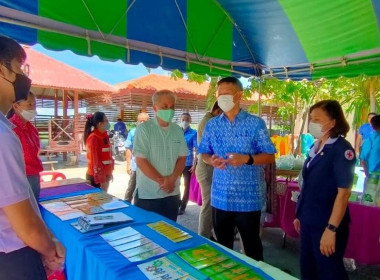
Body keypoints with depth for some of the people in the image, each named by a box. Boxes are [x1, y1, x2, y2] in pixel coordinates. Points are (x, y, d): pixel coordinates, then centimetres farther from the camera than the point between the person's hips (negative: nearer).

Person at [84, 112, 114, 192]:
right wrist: (101, 180, -19)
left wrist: (109, 173, 16)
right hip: (95, 177, -8)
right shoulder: (93, 138, -18)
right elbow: (94, 160, -20)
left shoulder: (104, 136, 8)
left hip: (105, 174, 8)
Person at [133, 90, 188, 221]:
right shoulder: (143, 129, -9)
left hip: (172, 193, 4)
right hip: (147, 195, -4)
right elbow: (141, 161, -13)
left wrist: (172, 180, -11)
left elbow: (182, 158, 5)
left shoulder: (178, 130, 6)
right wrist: (162, 181, -14)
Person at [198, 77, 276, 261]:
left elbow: (270, 156, -5)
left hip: (248, 197, -3)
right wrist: (211, 160, -13)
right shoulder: (212, 125, 5)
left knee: (251, 243, 13)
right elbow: (204, 153, 10)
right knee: (222, 243, 20)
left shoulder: (256, 123, -6)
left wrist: (247, 159, -22)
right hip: (220, 197, 4)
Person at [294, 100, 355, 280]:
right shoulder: (315, 148, 7)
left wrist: (331, 229, -21)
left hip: (327, 224, -7)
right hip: (309, 222, 7)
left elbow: (343, 192, -19)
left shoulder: (342, 149, -15)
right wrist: (300, 215, 15)